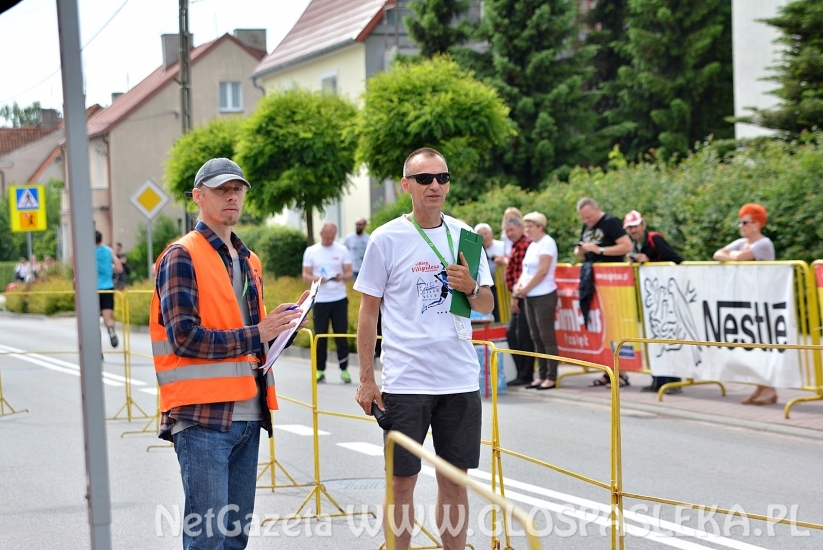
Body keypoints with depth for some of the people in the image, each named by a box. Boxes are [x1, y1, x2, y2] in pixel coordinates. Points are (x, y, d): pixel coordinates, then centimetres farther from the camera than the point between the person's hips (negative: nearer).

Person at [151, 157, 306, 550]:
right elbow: (185, 337, -16)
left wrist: (279, 323, 6)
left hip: (247, 413, 8)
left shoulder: (248, 261, 18)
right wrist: (255, 334, -13)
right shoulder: (182, 257, -7)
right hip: (202, 416, -8)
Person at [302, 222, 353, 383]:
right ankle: (320, 370, 10)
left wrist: (342, 277, -20)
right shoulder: (311, 251, 3)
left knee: (342, 336, 0)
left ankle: (344, 370, 7)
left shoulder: (342, 250, 4)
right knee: (320, 337, 2)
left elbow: (349, 273, 3)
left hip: (339, 299, 0)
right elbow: (305, 275, 2)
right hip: (320, 300, 0)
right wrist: (316, 279, -19)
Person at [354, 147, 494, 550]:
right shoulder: (387, 238, -3)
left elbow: (487, 306, 13)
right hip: (405, 381, -3)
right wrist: (366, 379, -4)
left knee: (454, 479, 8)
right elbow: (368, 312, 0)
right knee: (402, 480, 2)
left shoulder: (464, 235, 7)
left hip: (460, 380, 3)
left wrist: (470, 288, -10)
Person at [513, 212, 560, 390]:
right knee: (536, 338, 9)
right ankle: (541, 375, 13)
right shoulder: (532, 245, 16)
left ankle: (551, 377, -2)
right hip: (530, 296, 8)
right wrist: (519, 285, 0)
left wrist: (526, 289, -11)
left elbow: (543, 271, -16)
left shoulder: (547, 243, -9)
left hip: (544, 296, -8)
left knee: (547, 336, -5)